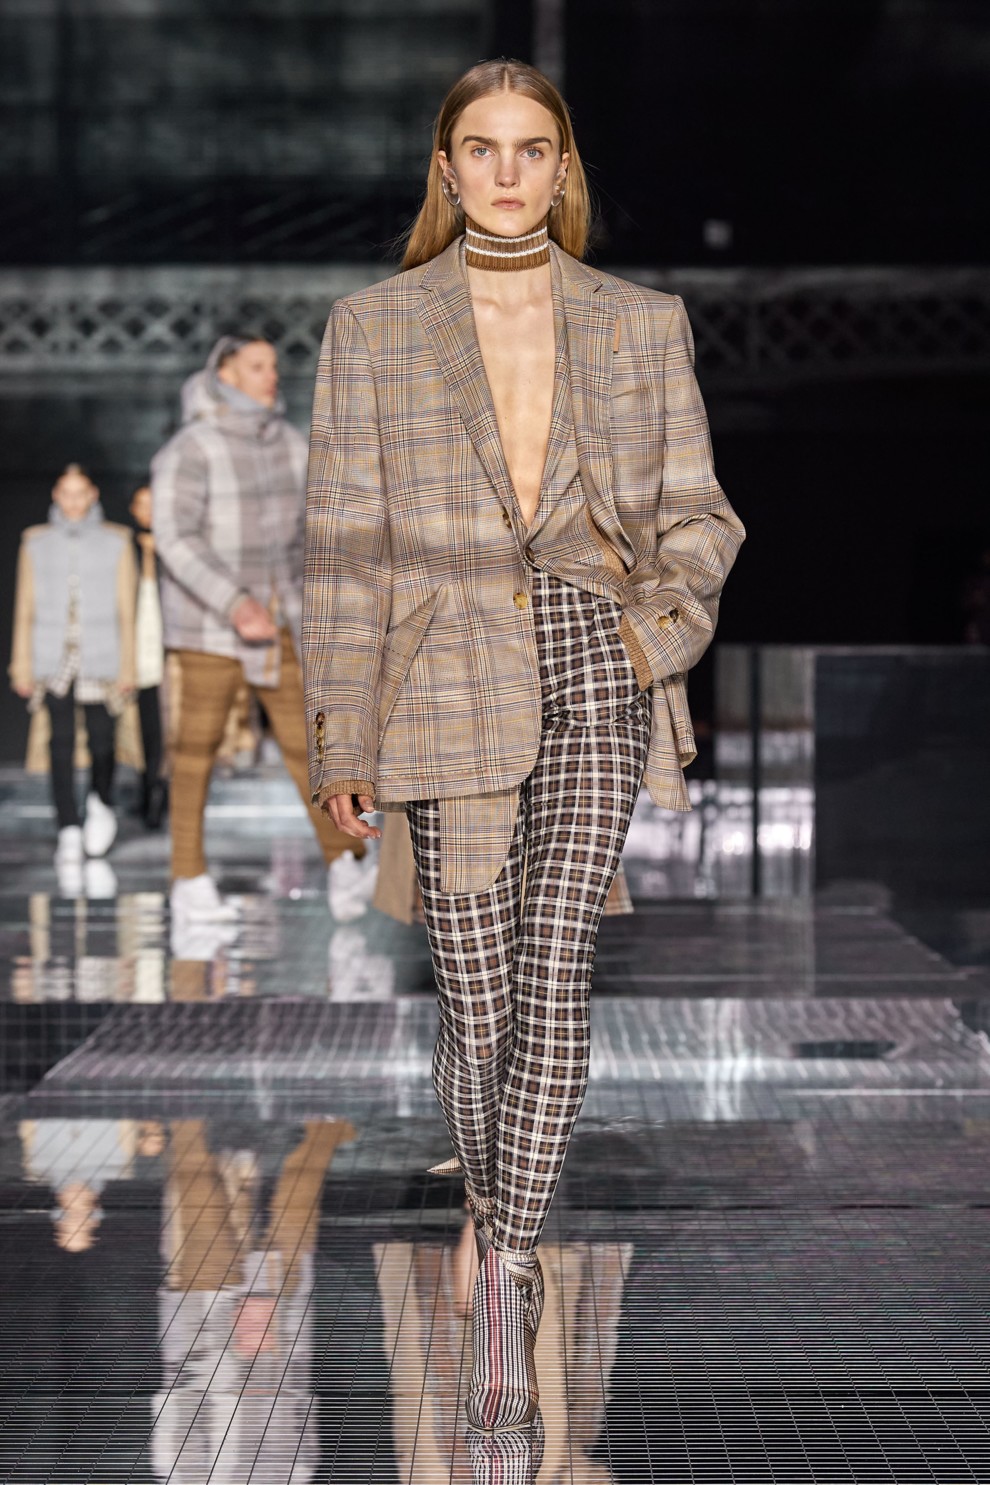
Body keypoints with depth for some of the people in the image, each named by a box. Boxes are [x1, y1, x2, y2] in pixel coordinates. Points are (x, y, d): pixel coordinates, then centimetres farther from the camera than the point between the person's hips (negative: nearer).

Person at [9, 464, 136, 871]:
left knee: (102, 741, -3)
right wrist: (20, 664, 5)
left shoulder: (116, 542, 6)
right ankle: (69, 832, -1)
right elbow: (24, 607, 10)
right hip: (52, 659, 1)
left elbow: (127, 610, 5)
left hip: (100, 656, -1)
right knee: (61, 743, -5)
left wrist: (128, 665, 1)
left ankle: (100, 803, 27)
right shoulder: (36, 543, 9)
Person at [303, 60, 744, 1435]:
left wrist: (657, 629, -6)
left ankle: (506, 1276, -8)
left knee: (552, 974, -13)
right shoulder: (374, 327, 5)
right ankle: (504, 1248, 24)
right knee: (477, 997, 2)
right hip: (450, 691, 0)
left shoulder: (642, 324, 8)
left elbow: (697, 516, 12)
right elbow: (347, 545, 3)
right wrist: (343, 738, 0)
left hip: (596, 684, 0)